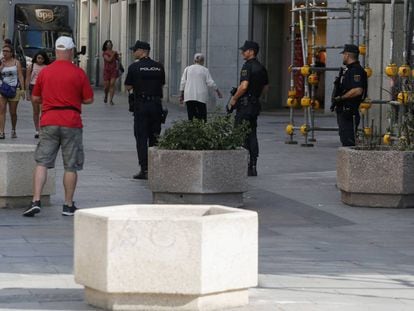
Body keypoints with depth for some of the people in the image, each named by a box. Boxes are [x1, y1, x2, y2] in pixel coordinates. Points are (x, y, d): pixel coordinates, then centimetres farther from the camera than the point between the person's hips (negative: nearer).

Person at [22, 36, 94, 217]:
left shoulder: (44, 72, 5)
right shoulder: (78, 73, -3)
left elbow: (35, 98, 11)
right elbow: (88, 99, 0)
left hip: (48, 122, 2)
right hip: (71, 123, -2)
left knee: (42, 163, 2)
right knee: (71, 166, 6)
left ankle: (36, 201, -11)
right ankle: (68, 206, 10)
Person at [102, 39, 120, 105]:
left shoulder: (115, 53, 7)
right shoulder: (105, 53, -3)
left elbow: (118, 60, 19)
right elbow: (109, 60, -17)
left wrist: (118, 66, 4)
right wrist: (113, 54, -12)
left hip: (114, 70, 1)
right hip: (107, 70, -1)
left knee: (112, 84, -12)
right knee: (106, 86, 1)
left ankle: (111, 100, -12)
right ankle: (106, 96, 32)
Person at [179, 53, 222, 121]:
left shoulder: (187, 69, 10)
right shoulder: (205, 70, 4)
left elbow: (183, 82, 7)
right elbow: (211, 83, 1)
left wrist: (182, 95, 12)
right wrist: (218, 91, 14)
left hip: (189, 96, 2)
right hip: (201, 97, -2)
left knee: (191, 117, 1)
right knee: (202, 118, -4)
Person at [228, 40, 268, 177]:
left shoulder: (247, 66, -14)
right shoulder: (261, 68, 13)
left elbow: (244, 86, -23)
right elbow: (265, 87, 20)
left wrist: (233, 99, -12)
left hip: (245, 104, -8)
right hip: (255, 104, 8)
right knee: (252, 135, 10)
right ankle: (253, 167, 9)